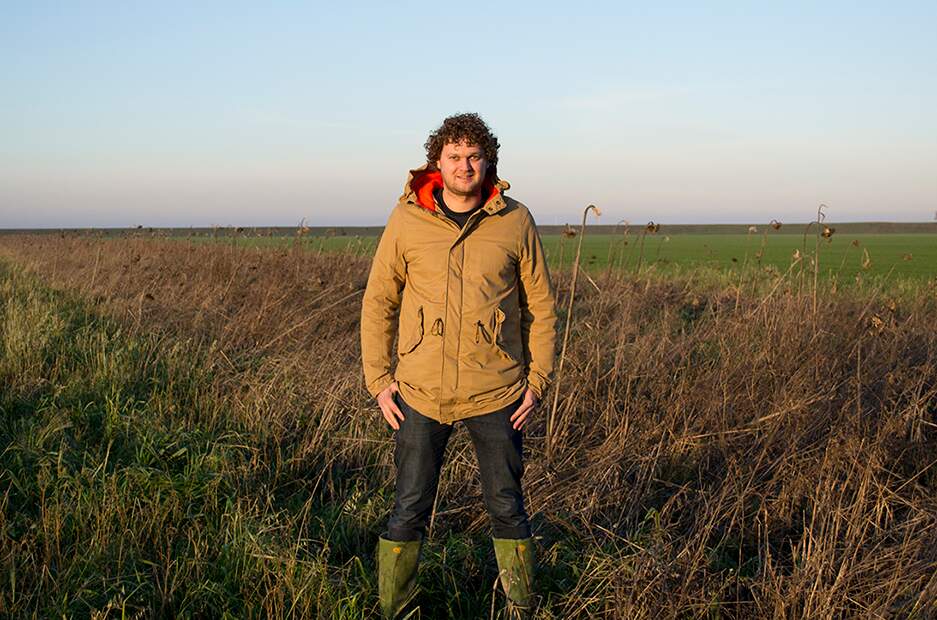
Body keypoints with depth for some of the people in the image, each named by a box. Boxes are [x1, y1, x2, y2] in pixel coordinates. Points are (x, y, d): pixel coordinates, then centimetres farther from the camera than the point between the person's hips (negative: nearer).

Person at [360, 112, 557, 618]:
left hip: (496, 394, 0)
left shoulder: (516, 222, -3)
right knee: (409, 511, 8)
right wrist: (378, 380, 0)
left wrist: (538, 380, 0)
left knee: (506, 509, 12)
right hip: (421, 394, 0)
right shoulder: (407, 220, -3)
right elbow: (378, 302, 4)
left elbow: (541, 305, 5)